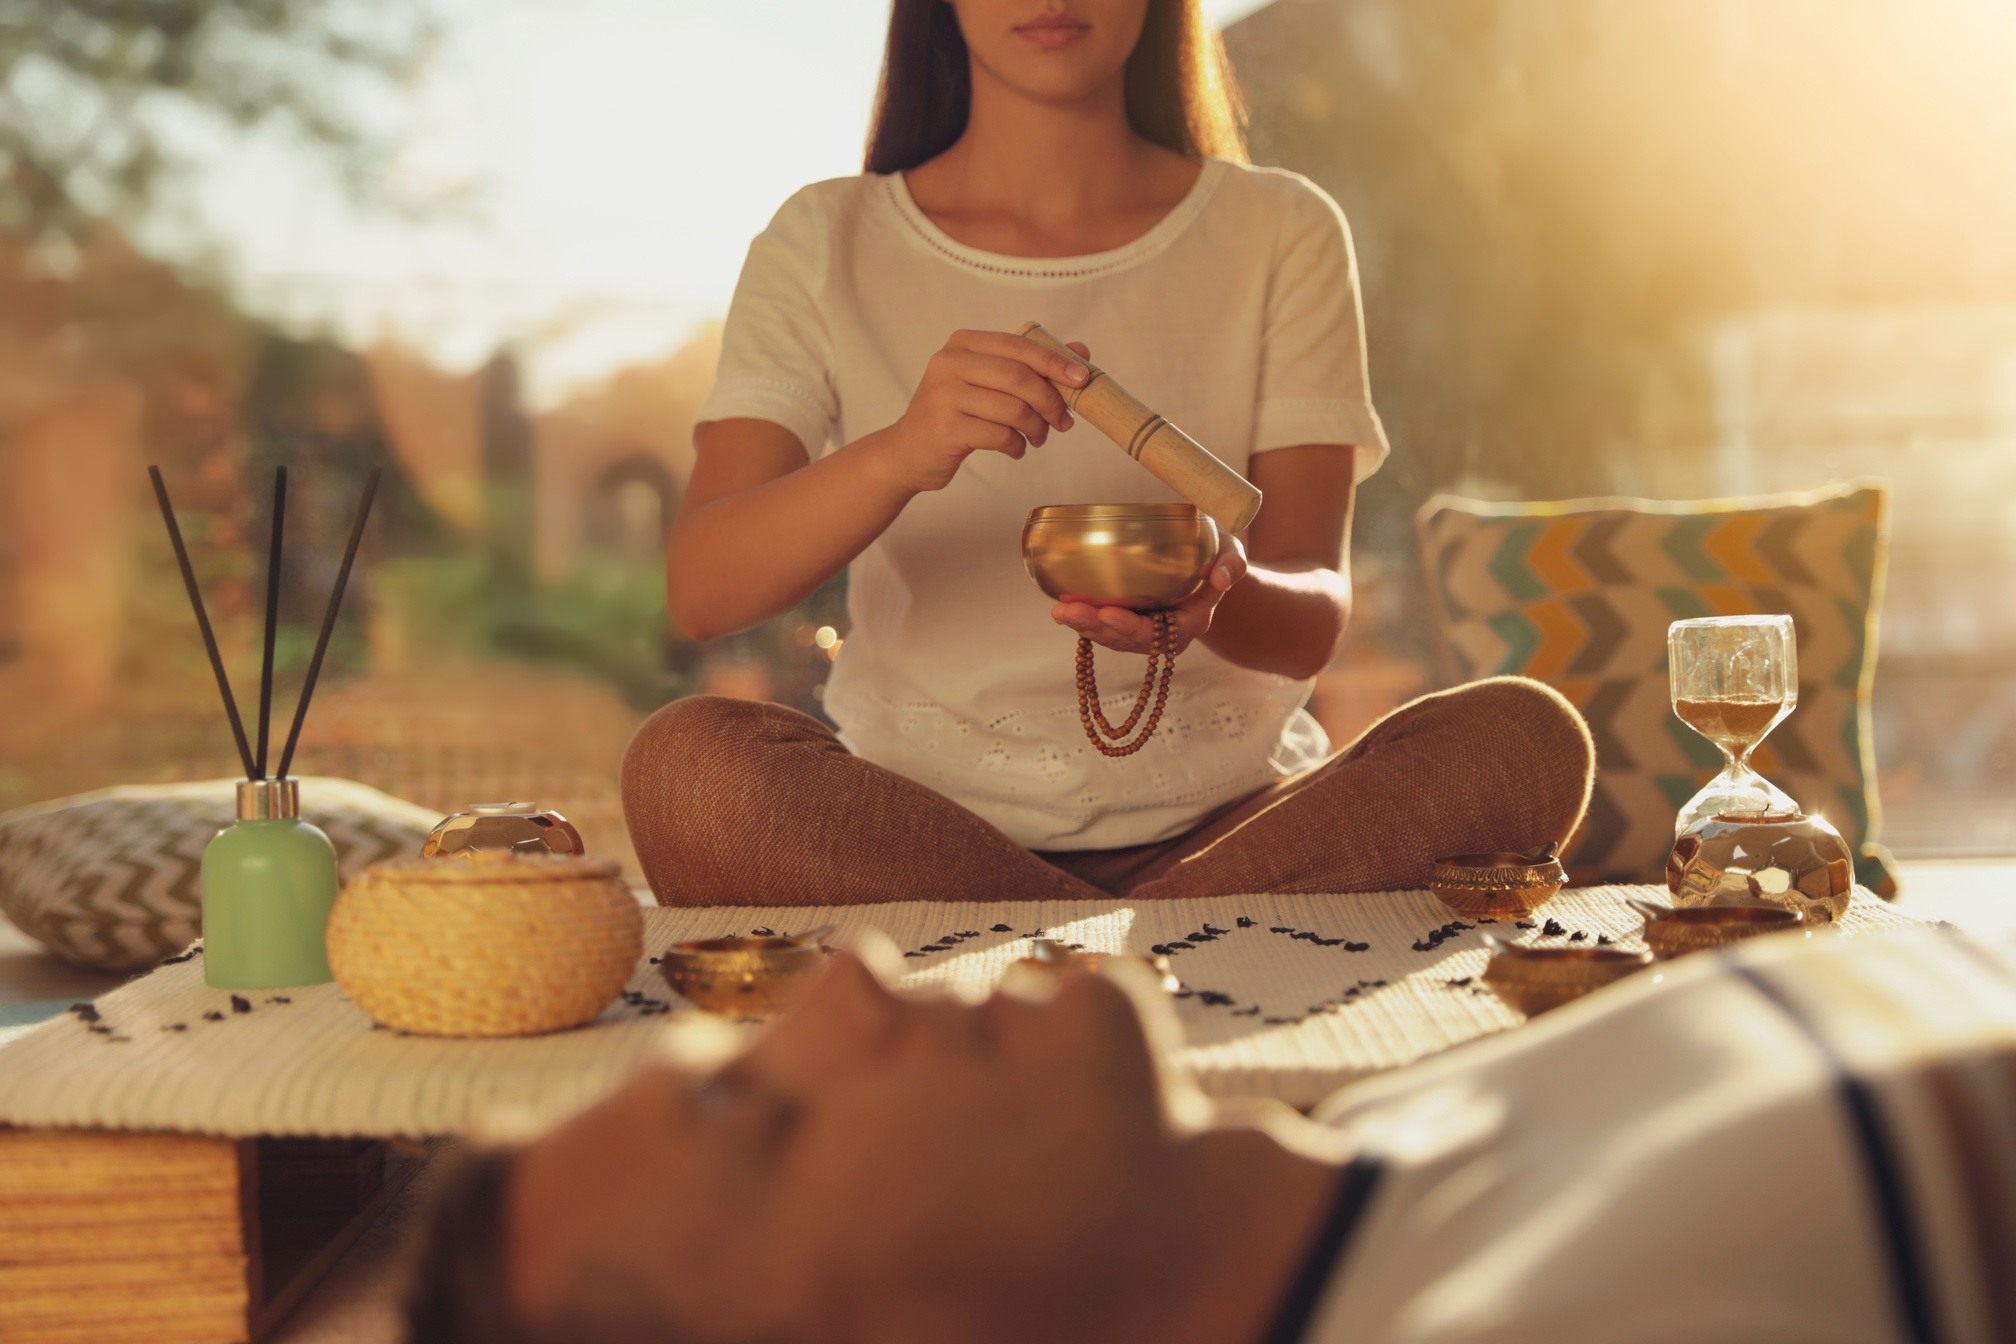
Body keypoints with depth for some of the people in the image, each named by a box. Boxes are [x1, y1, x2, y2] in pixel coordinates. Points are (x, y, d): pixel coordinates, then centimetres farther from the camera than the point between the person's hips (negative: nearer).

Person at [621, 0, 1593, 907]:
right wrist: (896, 457, -31)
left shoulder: (1279, 234, 4)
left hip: (1224, 818, 1)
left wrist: (1217, 594, -30)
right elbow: (699, 591, -11)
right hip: (915, 824, 0)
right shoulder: (824, 245, 3)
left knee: (1523, 736, -24)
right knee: (685, 757, -30)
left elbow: (1313, 621, -5)